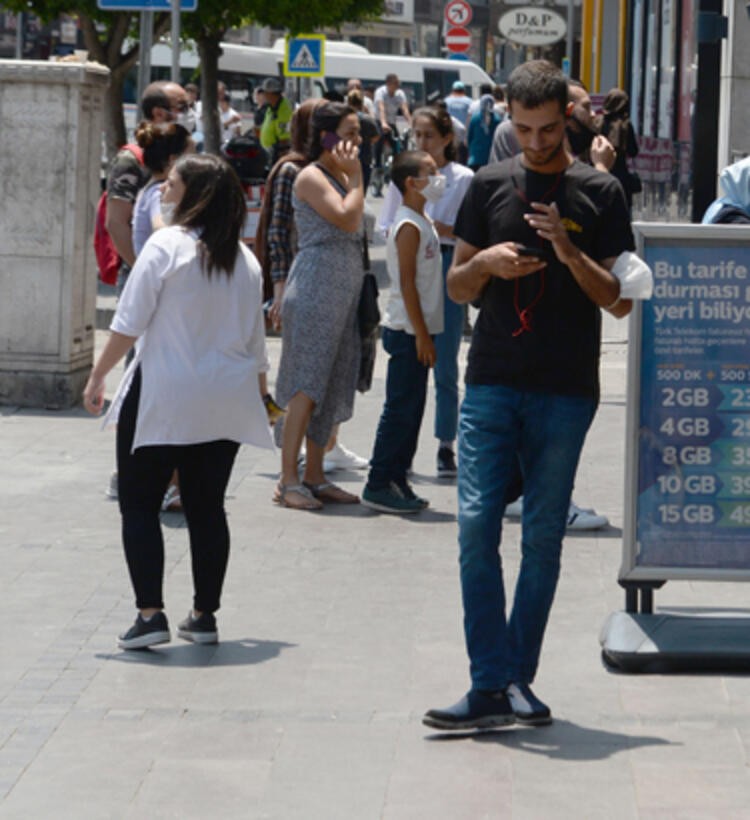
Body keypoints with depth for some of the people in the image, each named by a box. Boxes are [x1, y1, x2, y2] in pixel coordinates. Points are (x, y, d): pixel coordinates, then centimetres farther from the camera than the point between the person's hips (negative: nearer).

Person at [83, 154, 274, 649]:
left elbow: (129, 325, -11)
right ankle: (205, 616, 15)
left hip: (162, 399, -5)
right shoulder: (245, 260, 5)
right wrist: (256, 388, 23)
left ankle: (151, 613, -6)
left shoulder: (167, 246, -10)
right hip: (223, 402, 5)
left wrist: (99, 377, -2)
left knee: (140, 504, 3)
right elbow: (256, 339, 11)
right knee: (208, 508, 12)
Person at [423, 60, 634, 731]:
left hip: (565, 392, -1)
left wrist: (572, 255, -14)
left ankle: (518, 680, 11)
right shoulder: (490, 186, 9)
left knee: (544, 537, 2)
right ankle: (493, 685, -9)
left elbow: (620, 302, 2)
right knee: (477, 526, -9)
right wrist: (486, 263, -8)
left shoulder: (600, 194, 4)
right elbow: (457, 287, 14)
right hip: (492, 384, 1)